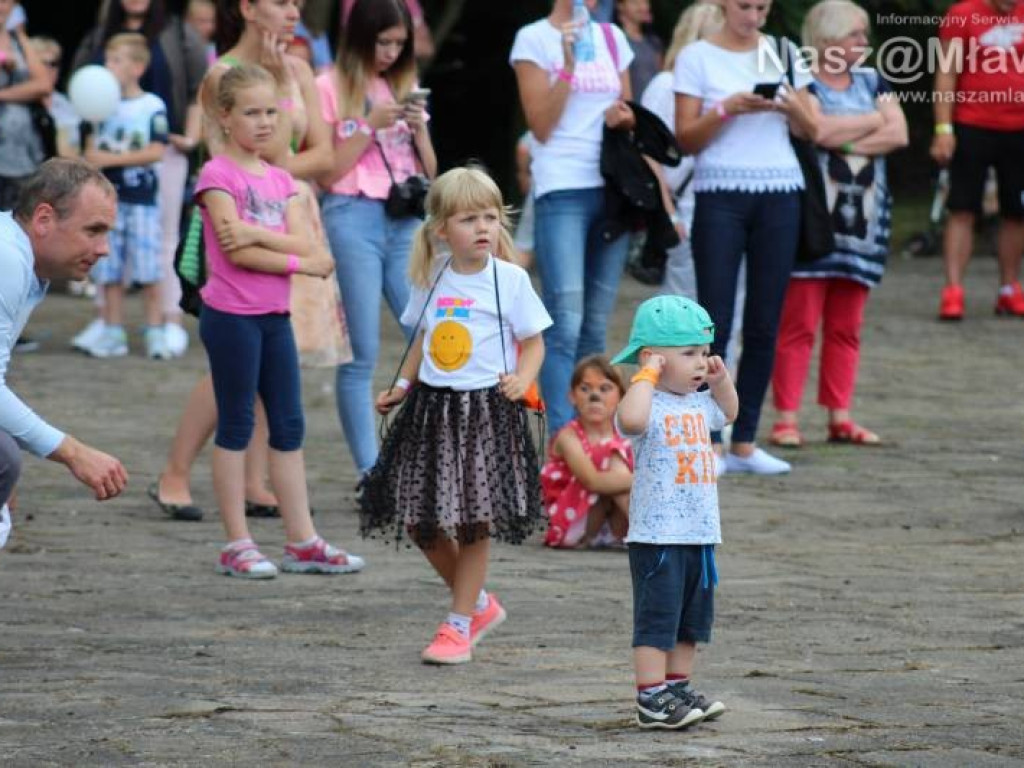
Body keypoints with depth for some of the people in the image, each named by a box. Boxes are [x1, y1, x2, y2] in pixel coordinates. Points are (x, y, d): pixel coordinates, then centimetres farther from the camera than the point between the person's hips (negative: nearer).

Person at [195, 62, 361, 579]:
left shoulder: (281, 181, 12)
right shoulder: (218, 174, -8)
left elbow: (304, 244, -1)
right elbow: (236, 251, -17)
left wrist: (256, 232, -17)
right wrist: (301, 262, -10)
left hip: (275, 316, 7)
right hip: (232, 316, -7)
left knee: (289, 427, 7)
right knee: (236, 425, -1)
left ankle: (301, 541, 11)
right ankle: (237, 544, 3)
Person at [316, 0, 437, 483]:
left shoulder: (405, 87, 15)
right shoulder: (331, 89, 0)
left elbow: (430, 172, 15)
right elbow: (326, 172, -5)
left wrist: (418, 130, -3)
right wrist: (371, 126, -12)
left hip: (407, 221, 5)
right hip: (354, 219, -5)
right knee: (362, 355, -4)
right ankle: (370, 473, -3)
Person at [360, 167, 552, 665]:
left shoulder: (509, 279, -5)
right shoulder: (431, 279, 7)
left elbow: (533, 343, 0)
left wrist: (522, 378, -17)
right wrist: (402, 386, 11)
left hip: (487, 409, -5)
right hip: (433, 407, 5)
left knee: (473, 524, -3)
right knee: (418, 520, 5)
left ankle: (459, 625, 10)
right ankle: (478, 603, 25)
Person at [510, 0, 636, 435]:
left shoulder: (612, 38, 14)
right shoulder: (535, 39, 0)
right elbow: (541, 126, -6)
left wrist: (625, 118, 0)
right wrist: (567, 64, -14)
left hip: (612, 187, 5)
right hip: (561, 190, -5)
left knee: (595, 327, 7)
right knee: (566, 324, -13)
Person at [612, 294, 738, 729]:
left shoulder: (698, 404, 11)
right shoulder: (650, 404, -15)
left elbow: (728, 413, 35)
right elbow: (631, 419, -40)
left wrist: (721, 379, 17)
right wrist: (648, 375, -28)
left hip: (700, 533, 9)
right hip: (657, 535, -9)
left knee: (692, 620, 16)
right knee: (657, 619, -6)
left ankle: (678, 687, 27)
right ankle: (651, 699, -4)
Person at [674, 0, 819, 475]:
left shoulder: (782, 53, 11)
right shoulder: (697, 57, 1)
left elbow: (811, 130, 11)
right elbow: (686, 139, -2)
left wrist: (792, 106, -9)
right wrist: (726, 110, -17)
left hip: (780, 195, 3)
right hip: (721, 195, -3)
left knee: (764, 325, 2)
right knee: (715, 324, -7)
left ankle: (744, 443, 8)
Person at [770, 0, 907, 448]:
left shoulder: (872, 83, 16)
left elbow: (898, 135, 3)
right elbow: (817, 129, -18)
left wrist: (844, 141, -8)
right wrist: (874, 121, -2)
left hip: (862, 220, 6)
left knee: (846, 327, 6)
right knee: (799, 323, -8)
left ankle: (840, 418, 9)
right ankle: (787, 418, -8)